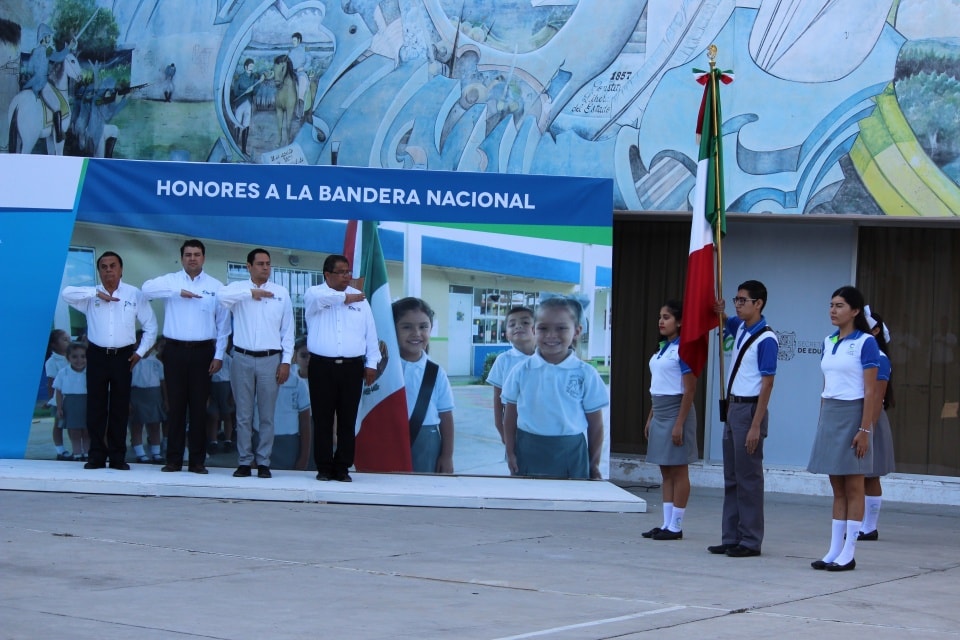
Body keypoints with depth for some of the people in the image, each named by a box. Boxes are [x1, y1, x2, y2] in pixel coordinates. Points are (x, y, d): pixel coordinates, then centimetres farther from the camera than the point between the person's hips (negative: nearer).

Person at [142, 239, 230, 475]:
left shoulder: (216, 287, 6)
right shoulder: (170, 281, 6)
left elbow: (223, 324, 6)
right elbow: (147, 288, -15)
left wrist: (219, 355, -1)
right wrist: (178, 292, -23)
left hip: (202, 351, 0)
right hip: (175, 350, 0)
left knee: (199, 406, 3)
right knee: (176, 405, 2)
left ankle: (198, 460, 8)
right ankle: (173, 459, 7)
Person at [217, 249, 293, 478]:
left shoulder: (281, 293, 7)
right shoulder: (238, 288, 4)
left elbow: (288, 330, 7)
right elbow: (221, 296, -20)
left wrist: (286, 362, 1)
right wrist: (251, 292, -16)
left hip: (270, 359, 0)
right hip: (243, 358, 0)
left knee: (267, 416, 4)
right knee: (243, 415, 4)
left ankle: (263, 462, 10)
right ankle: (244, 462, 10)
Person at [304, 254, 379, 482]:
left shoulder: (360, 298, 12)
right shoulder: (314, 293, 4)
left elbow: (370, 333, 11)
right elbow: (320, 298, -22)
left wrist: (372, 363, 5)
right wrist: (344, 297, -10)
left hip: (352, 367, 2)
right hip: (322, 366, -2)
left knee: (347, 420, 2)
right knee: (323, 419, 1)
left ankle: (343, 468, 7)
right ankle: (324, 468, 6)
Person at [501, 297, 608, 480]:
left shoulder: (586, 375, -3)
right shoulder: (522, 371, 1)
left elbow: (595, 424, 3)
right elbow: (511, 416, 8)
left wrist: (594, 465, 5)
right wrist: (510, 453, 4)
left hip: (570, 455, -1)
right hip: (529, 452, 1)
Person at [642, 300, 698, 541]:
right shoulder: (663, 348, 13)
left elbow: (689, 390, -16)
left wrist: (679, 424, -19)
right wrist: (651, 419, 17)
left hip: (677, 412, -9)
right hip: (660, 414, 9)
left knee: (678, 471, -2)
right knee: (666, 472, 10)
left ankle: (676, 526, 1)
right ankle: (667, 524, 14)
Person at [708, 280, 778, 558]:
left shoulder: (766, 339, -15)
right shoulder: (739, 328, 9)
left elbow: (767, 384, -17)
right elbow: (721, 320, 32)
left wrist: (756, 426, -20)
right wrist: (719, 311, 6)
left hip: (750, 410, -9)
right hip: (733, 407, 9)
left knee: (748, 478, -4)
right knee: (731, 477, 10)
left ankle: (750, 541, 1)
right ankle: (731, 538, 15)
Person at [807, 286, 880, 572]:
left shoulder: (865, 342, -8)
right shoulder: (829, 342, 12)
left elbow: (870, 391, -11)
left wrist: (864, 429, -16)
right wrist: (822, 423, 13)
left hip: (853, 414, -7)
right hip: (829, 414, 7)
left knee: (853, 487, -2)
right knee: (837, 487, 8)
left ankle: (848, 553, 1)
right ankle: (834, 551, 10)